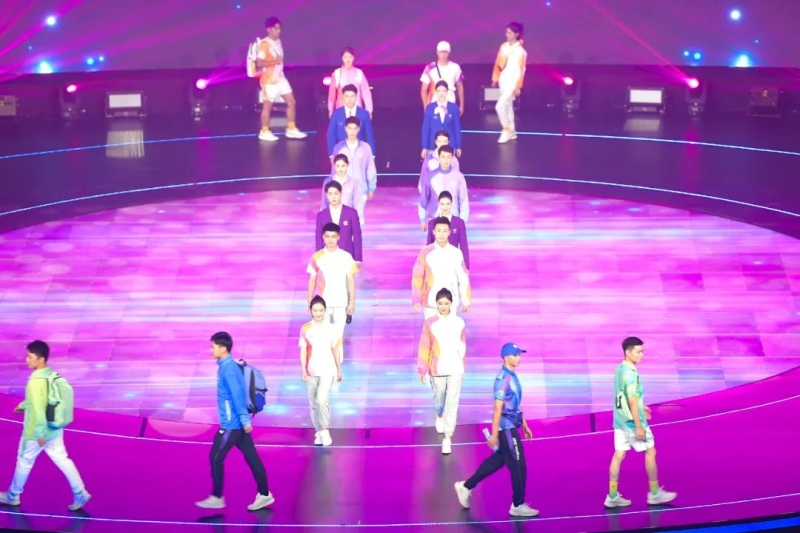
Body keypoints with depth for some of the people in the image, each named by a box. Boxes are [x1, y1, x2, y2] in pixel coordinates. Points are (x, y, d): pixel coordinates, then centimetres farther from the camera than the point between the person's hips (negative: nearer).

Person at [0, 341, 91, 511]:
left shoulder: (36, 381, -29)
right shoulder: (52, 375, -1)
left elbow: (39, 409, -28)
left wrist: (40, 434, -23)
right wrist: (24, 405, 30)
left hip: (37, 432, -7)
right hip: (54, 428, 7)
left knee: (24, 461, 13)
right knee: (62, 460, 15)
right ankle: (80, 494, 15)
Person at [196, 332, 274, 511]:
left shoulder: (228, 369, -18)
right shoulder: (228, 366, 12)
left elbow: (238, 395, -22)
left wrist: (244, 420, -23)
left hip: (231, 424, -10)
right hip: (236, 423, 10)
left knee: (216, 458, 0)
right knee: (251, 457, 9)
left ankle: (217, 498, 8)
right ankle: (264, 495, 11)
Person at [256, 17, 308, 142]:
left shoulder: (278, 41, 8)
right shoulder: (264, 44, -18)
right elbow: (259, 63, -22)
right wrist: (274, 61, -25)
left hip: (280, 78, 8)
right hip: (269, 80, -8)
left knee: (291, 102, 6)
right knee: (268, 105, 3)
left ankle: (291, 129, 15)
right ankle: (264, 132, 15)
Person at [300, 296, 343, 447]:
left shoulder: (331, 328, 0)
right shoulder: (305, 329, -1)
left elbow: (335, 350, 6)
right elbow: (303, 350, -1)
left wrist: (339, 370, 9)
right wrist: (303, 370, -10)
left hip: (327, 371, -2)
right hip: (311, 372, 2)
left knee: (322, 400, -19)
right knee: (314, 404, 8)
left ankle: (325, 431, -8)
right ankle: (318, 432, 20)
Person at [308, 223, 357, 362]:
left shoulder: (346, 257, -3)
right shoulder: (317, 257, -2)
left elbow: (350, 280, 1)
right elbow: (312, 281, 4)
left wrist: (352, 302, -2)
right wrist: (310, 303, 2)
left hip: (340, 304, -1)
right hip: (322, 303, 1)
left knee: (338, 336, 1)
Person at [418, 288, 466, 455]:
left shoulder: (459, 323, -4)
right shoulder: (430, 323, -8)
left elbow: (462, 346, 7)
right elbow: (424, 348, -4)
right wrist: (422, 370, -4)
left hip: (455, 369, 0)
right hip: (437, 370, 0)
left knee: (452, 404, -5)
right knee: (439, 399, 19)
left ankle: (448, 438, -1)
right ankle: (439, 416, 53)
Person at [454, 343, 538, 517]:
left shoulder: (513, 377, 10)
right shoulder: (503, 379, -19)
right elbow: (497, 408, -20)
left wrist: (525, 425, 22)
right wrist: (494, 434, -20)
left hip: (512, 426, 10)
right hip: (506, 428, -10)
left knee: (497, 461, 17)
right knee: (518, 466, -2)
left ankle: (466, 487, 26)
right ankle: (518, 505, 8)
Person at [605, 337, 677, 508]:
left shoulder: (620, 369, 6)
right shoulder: (630, 373, -22)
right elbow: (632, 402, -23)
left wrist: (641, 407, 30)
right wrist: (639, 427, -21)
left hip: (620, 420, 8)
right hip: (632, 422, -8)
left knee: (619, 455, 8)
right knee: (650, 452, 6)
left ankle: (613, 496, 10)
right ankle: (654, 494, 16)